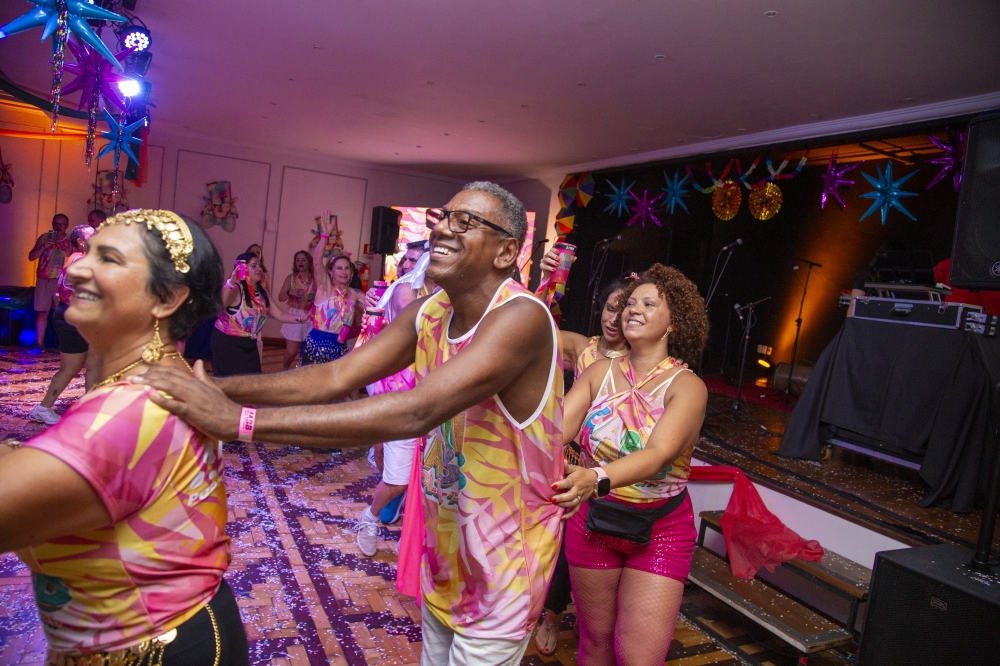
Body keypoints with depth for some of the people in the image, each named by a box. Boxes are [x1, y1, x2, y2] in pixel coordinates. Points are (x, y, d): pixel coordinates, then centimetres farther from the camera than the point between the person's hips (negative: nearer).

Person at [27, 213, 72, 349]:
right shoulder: (44, 238, 6)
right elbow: (31, 257, 4)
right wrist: (43, 247, -12)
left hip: (62, 282, -2)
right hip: (43, 281, 2)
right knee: (42, 312, 5)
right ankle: (39, 343, 10)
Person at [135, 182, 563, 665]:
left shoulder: (521, 317, -28)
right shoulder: (428, 314, -4)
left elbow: (416, 412, -39)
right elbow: (337, 377, -11)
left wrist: (239, 421, -40)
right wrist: (219, 388, -25)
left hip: (503, 565, -6)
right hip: (442, 548, 6)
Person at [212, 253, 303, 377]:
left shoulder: (262, 292, 5)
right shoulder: (236, 289, -18)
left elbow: (280, 314, 5)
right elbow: (220, 304, -38)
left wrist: (301, 319, -10)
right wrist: (231, 283, -54)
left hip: (249, 343, 7)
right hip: (227, 342, -7)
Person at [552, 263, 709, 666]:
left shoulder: (687, 386, -12)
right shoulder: (599, 372, -2)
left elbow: (658, 455, -28)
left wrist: (596, 478, -47)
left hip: (660, 529, -2)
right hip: (593, 520, 3)